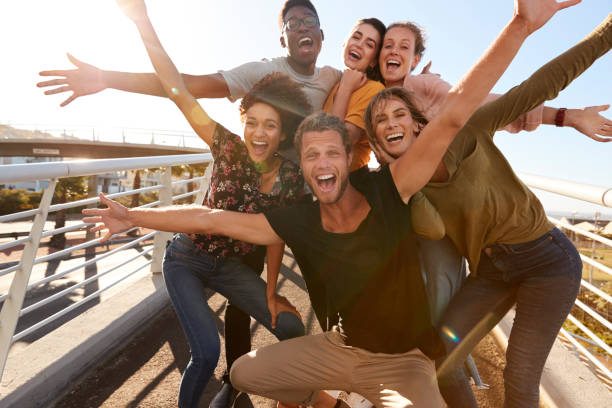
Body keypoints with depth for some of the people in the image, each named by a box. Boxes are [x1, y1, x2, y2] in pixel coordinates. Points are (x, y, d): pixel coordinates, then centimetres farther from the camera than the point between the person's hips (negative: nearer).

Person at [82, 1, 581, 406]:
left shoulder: (386, 191, -22)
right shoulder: (297, 221, -13)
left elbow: (452, 118, -30)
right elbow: (208, 218, -7)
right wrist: (133, 216, -1)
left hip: (403, 361, -3)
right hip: (338, 348, 4)